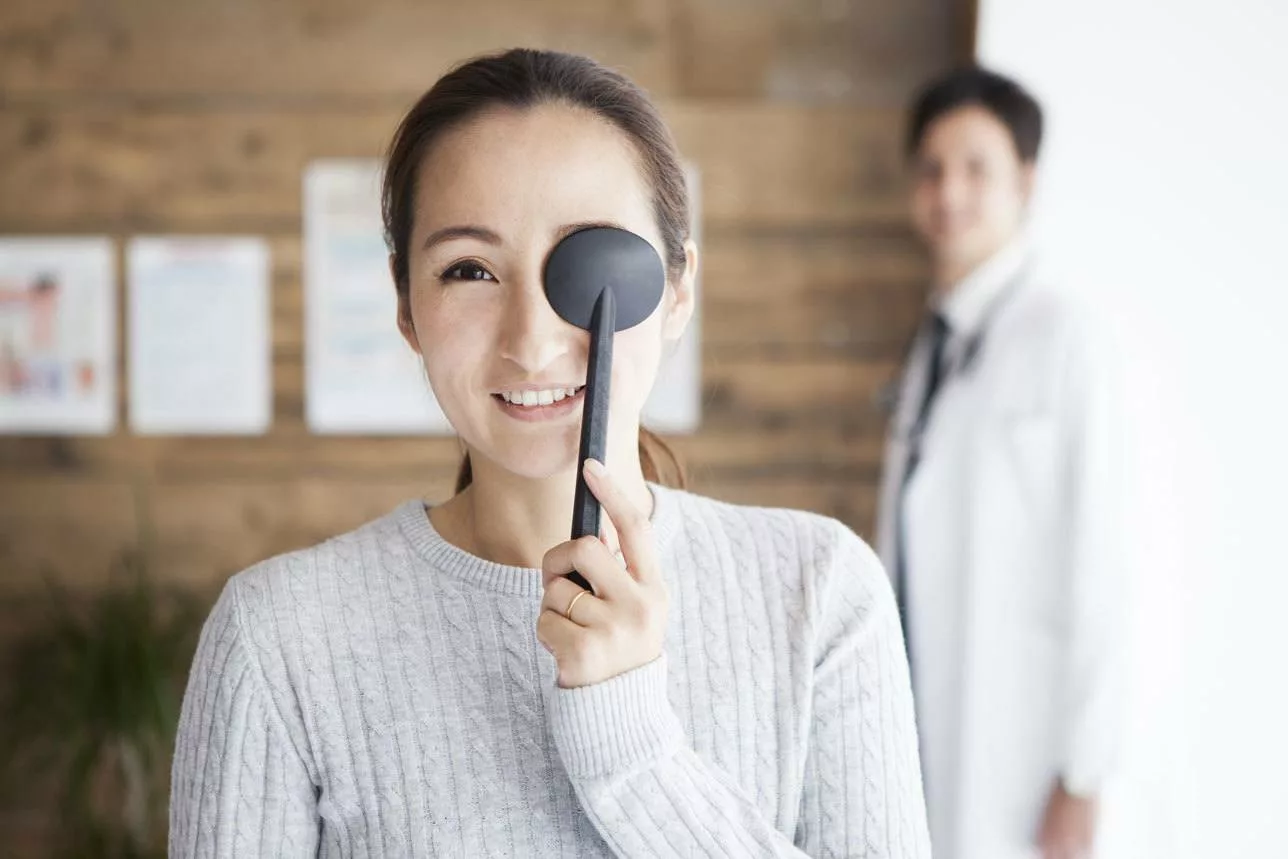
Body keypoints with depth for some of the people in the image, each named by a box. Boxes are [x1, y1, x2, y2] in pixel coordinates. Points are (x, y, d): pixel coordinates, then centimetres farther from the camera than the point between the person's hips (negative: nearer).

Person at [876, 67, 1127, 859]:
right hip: (926, 728, 7)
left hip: (1014, 756, -6)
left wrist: (1082, 779, -13)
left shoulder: (1064, 335, -11)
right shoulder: (937, 342, 11)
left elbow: (1096, 564, -13)